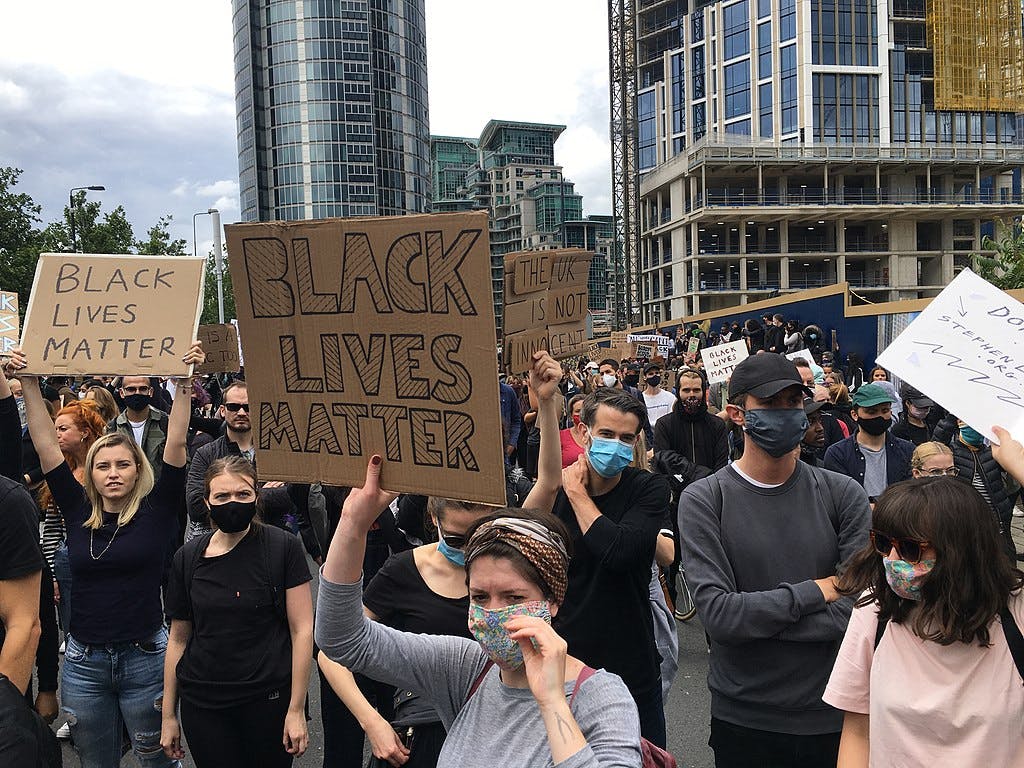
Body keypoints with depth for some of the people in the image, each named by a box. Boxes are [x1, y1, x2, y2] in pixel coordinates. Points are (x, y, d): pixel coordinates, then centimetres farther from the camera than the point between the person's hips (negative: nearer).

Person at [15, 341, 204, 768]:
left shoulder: (155, 511, -5)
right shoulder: (78, 512, 2)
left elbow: (176, 444, -13)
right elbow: (46, 446, 0)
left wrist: (184, 383, -20)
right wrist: (30, 385, -4)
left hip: (145, 657, -3)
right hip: (83, 662, 3)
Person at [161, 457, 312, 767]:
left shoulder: (283, 547, -9)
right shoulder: (187, 558, 1)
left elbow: (302, 631, -9)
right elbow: (178, 639, 8)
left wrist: (296, 709, -10)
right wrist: (168, 715, 9)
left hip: (269, 700, -2)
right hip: (203, 704, 3)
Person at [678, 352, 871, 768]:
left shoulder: (843, 495, -5)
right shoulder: (703, 500, -10)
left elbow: (861, 611, -14)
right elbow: (717, 614, -20)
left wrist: (753, 616, -17)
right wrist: (816, 592, -14)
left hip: (831, 715, 1)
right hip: (741, 720, -1)